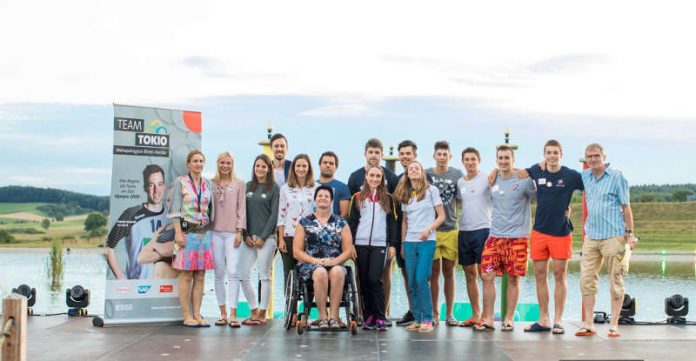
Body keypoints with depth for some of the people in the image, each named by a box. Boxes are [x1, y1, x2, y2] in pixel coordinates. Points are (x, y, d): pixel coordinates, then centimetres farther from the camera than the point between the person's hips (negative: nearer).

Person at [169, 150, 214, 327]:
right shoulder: (180, 182, 0)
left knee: (200, 275, 4)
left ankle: (197, 314, 9)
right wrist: (178, 232, -13)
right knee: (186, 275, -4)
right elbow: (175, 209, -5)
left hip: (204, 233, 5)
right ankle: (187, 316, 0)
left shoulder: (208, 184, 13)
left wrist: (211, 230, 10)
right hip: (187, 232, -5)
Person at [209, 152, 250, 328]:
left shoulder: (239, 184, 7)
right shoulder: (211, 184, 11)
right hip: (215, 232, 2)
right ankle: (223, 313, 11)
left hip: (232, 232, -2)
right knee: (219, 273, 4)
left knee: (233, 272, -11)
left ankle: (233, 315, -11)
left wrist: (239, 231, -4)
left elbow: (242, 208, 4)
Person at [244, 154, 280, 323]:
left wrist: (263, 236, -9)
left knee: (264, 275, -4)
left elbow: (274, 214, -4)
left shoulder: (274, 188, 0)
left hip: (266, 237, -4)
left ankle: (262, 313, 1)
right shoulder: (248, 187, 12)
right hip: (249, 236, 4)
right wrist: (246, 234, -1)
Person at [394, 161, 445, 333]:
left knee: (421, 280, -13)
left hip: (427, 242, -4)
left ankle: (427, 320, -5)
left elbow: (441, 216, 0)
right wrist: (402, 243, 14)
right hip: (410, 242, 4)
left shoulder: (431, 190, 1)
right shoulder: (405, 195, 14)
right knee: (412, 283, 2)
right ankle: (417, 319, 10)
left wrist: (428, 230, -14)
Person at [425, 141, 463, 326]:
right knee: (434, 271, 2)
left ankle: (450, 313, 12)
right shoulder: (426, 174, 2)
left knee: (449, 271, 6)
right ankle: (434, 313, 10)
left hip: (451, 229, 1)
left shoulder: (457, 175, 4)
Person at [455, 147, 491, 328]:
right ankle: (475, 314, 18)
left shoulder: (486, 179, -3)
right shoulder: (459, 182, 13)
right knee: (470, 275, 9)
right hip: (464, 231, 6)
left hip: (483, 229, -6)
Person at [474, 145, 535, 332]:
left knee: (513, 279, 2)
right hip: (494, 236, 4)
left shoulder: (524, 181, -5)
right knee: (487, 276, -3)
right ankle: (488, 319, 4)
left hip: (517, 237, -3)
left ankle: (508, 319, 14)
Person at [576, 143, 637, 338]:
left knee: (616, 282, 0)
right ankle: (588, 324, 7)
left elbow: (625, 207, -1)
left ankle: (614, 325, 5)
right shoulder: (585, 176, 12)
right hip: (591, 236, 5)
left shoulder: (617, 177, -1)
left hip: (613, 236, -5)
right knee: (586, 280, 1)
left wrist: (630, 233, -6)